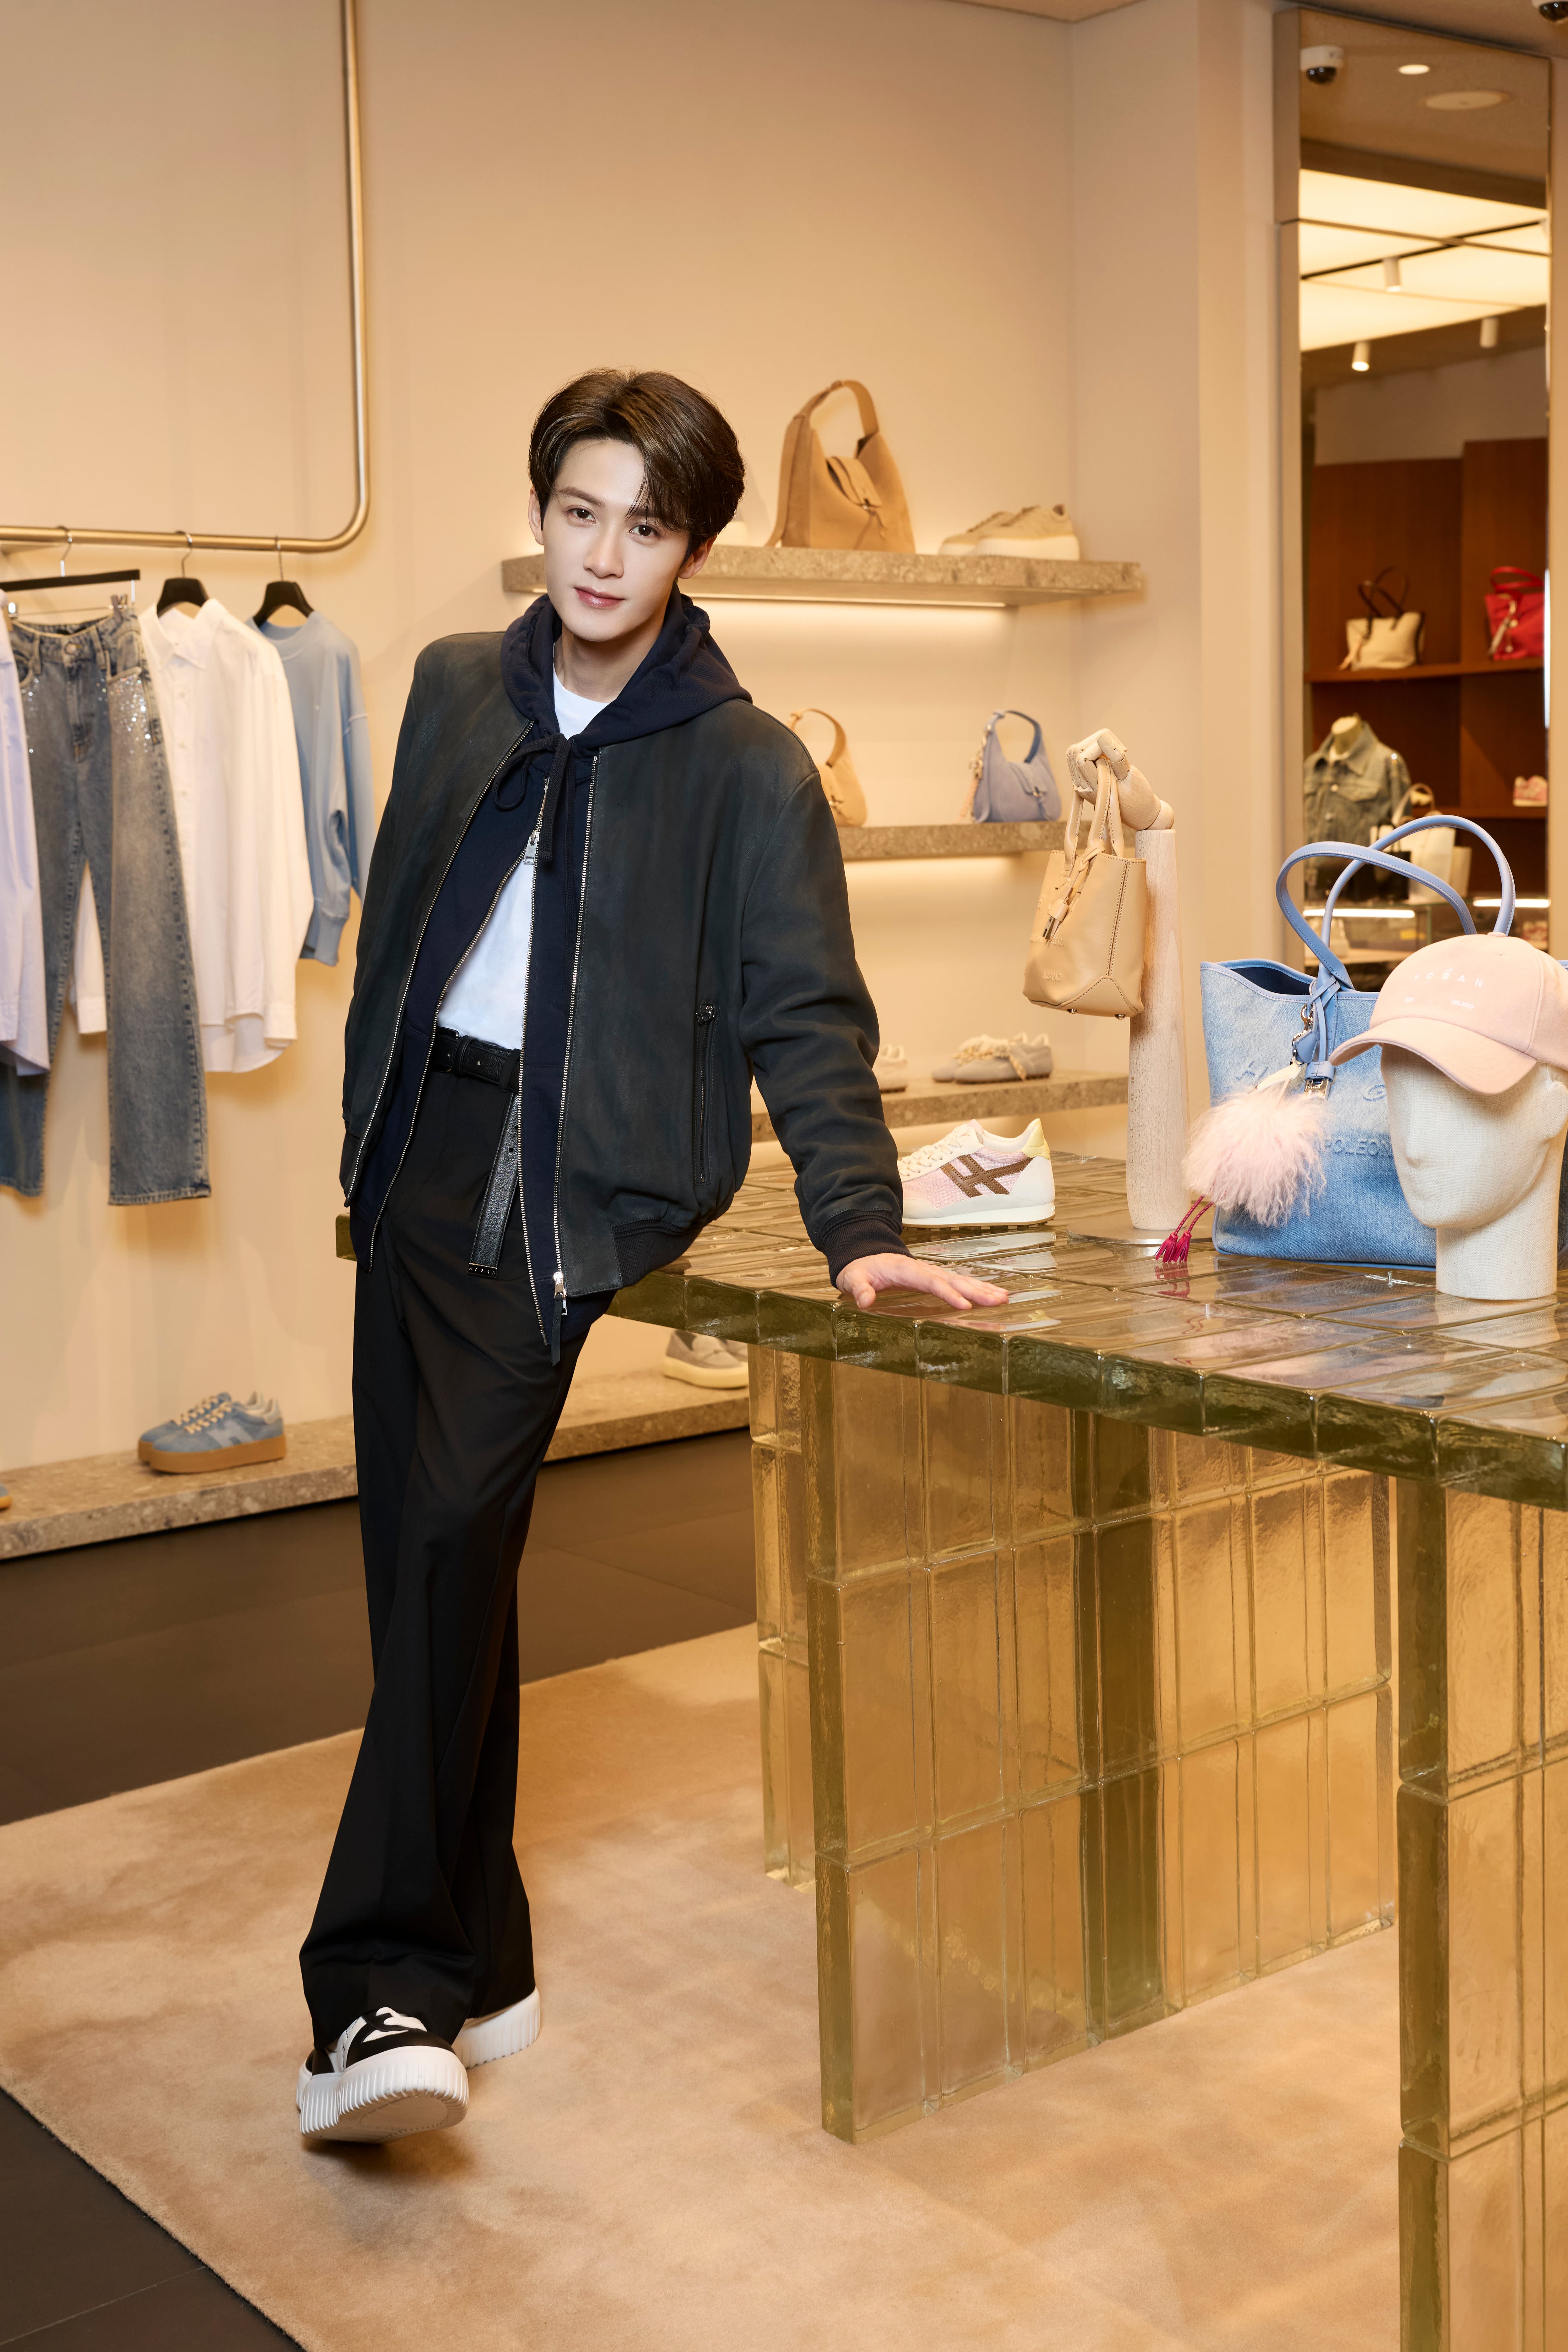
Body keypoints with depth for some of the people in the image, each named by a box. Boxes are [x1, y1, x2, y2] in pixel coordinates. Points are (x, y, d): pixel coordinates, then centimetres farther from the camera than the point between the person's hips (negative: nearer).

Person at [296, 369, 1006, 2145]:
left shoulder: (745, 768, -3)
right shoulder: (455, 690, 11)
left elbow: (807, 1015, -5)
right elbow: (393, 930, 17)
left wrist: (860, 1228, -15)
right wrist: (369, 1144, 16)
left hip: (572, 1171, -5)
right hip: (422, 1147, 6)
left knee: (453, 1525, -21)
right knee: (425, 1551, 7)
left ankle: (391, 1983, -15)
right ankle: (473, 1966, 20)